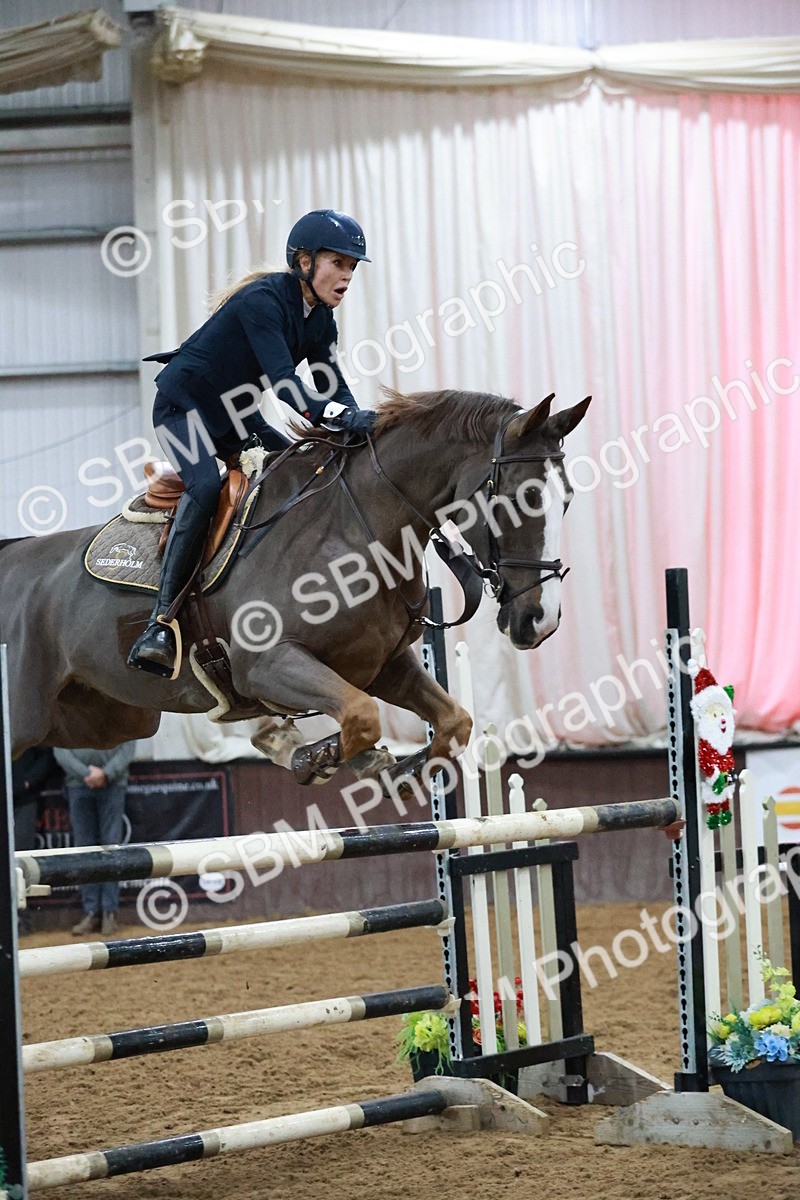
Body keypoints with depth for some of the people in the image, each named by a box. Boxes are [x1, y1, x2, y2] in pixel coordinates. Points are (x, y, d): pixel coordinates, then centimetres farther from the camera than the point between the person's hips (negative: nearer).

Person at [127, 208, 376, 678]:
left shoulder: (321, 319, 1)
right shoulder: (263, 300, -25)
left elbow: (333, 386, -2)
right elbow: (284, 380, -36)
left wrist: (361, 422, -21)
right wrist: (342, 416, -49)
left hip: (236, 416, 9)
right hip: (184, 405, -9)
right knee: (206, 485, -33)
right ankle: (160, 622, -35)